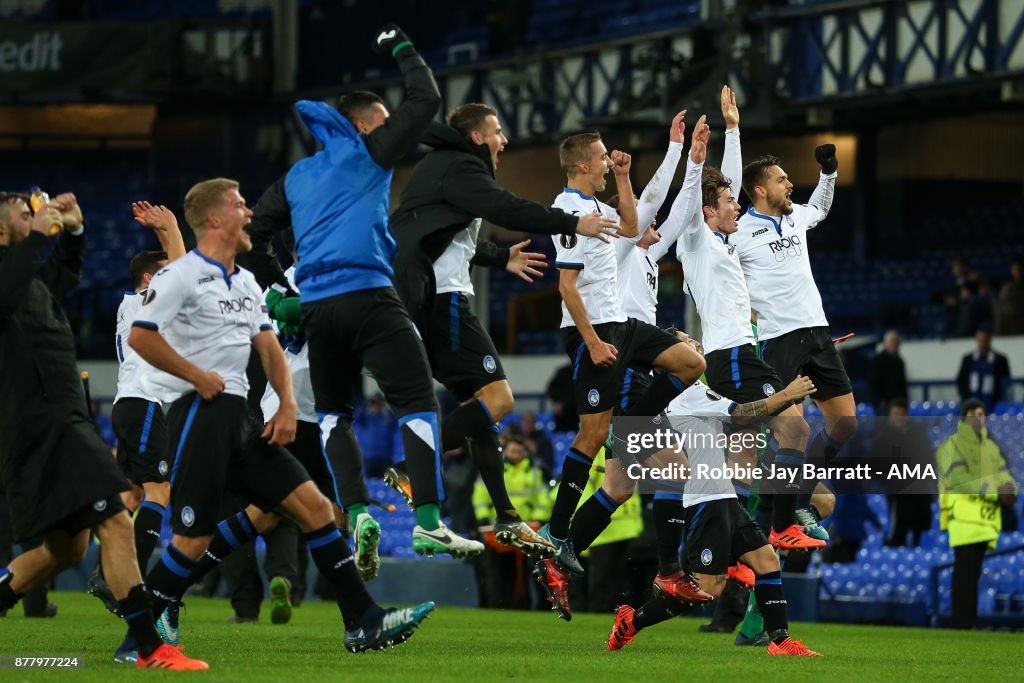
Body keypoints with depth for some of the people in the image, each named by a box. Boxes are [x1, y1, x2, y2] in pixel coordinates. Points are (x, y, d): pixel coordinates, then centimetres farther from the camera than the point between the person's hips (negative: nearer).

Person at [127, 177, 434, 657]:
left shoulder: (246, 283, 19)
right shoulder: (181, 275, -7)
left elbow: (269, 347, 21)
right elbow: (141, 337, -16)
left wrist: (287, 405, 7)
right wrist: (199, 377, -12)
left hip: (239, 418, 8)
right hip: (198, 415, -8)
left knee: (313, 505, 2)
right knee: (192, 539, -11)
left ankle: (363, 622, 1)